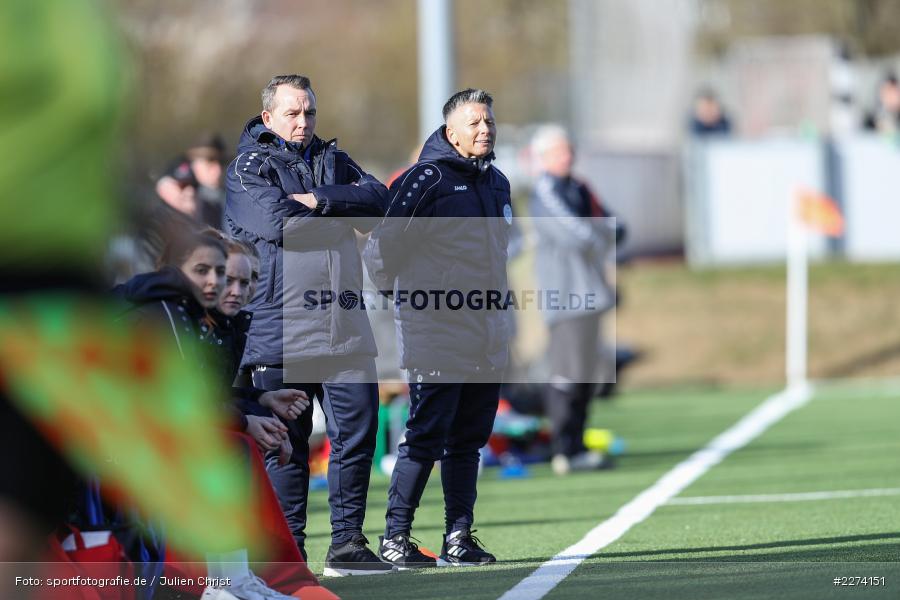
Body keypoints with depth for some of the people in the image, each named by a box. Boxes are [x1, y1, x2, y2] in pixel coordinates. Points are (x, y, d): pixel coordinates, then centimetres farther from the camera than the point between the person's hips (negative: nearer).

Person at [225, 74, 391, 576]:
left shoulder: (334, 159, 19)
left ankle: (347, 544, 8)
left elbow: (378, 200, 1)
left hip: (344, 327, 5)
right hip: (280, 331, -5)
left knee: (358, 431, 1)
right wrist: (343, 211, -3)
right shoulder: (249, 167, 2)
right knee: (286, 443, 0)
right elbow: (277, 222, -16)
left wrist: (319, 200, -12)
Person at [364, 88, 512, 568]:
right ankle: (395, 536, -3)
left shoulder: (497, 184, 16)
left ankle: (459, 536, 15)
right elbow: (384, 243, -11)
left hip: (487, 338, 8)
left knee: (469, 439, 9)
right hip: (436, 331, -8)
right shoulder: (427, 179, -10)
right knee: (426, 435, -9)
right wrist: (393, 293, -1)